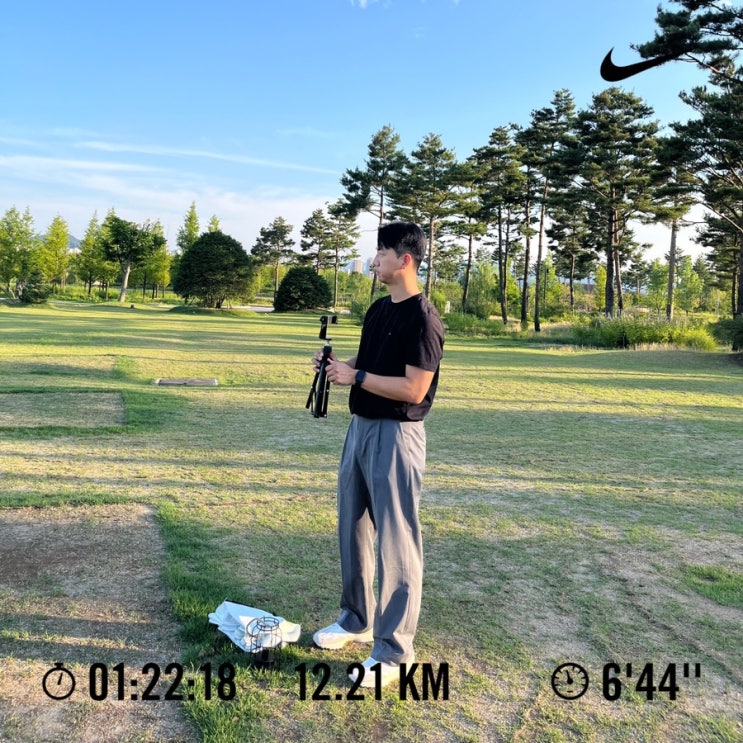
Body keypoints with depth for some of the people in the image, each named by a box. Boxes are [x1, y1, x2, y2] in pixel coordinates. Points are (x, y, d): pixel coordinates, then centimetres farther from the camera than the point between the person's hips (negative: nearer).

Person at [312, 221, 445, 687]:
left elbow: (414, 389, -21)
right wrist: (338, 366, 2)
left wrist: (355, 376, -19)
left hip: (396, 435, -10)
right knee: (353, 531, 18)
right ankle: (357, 620, 36)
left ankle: (394, 652, 11)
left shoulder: (423, 318, -16)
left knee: (396, 542, -1)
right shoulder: (378, 309, 12)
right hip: (361, 428, 10)